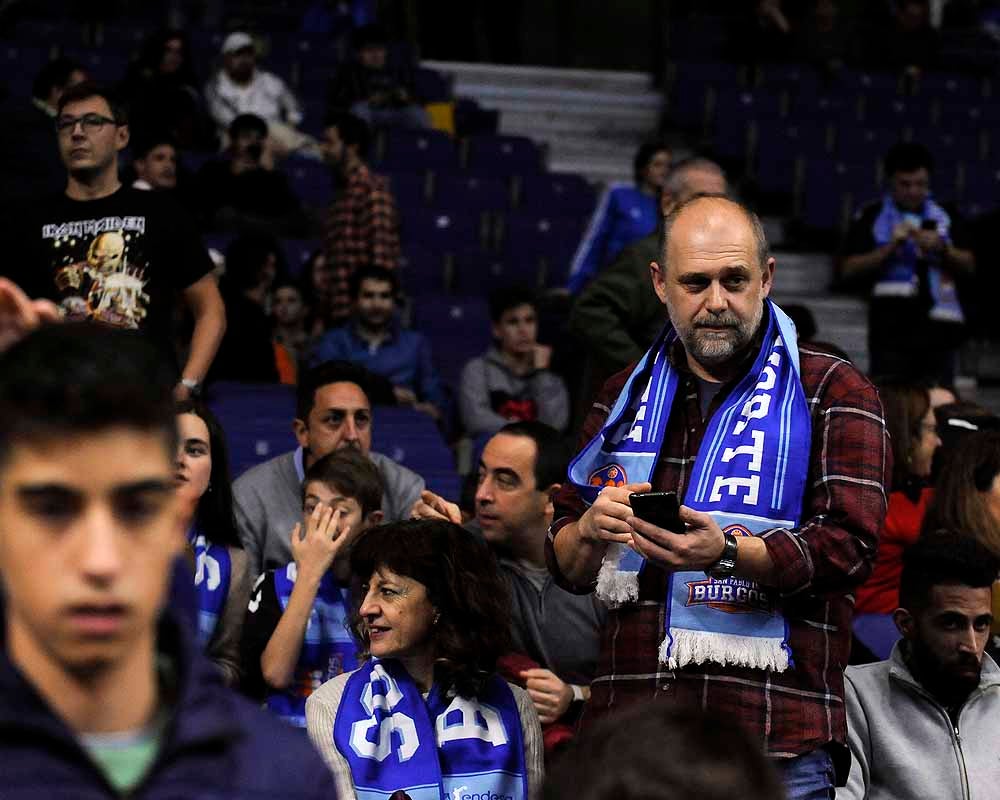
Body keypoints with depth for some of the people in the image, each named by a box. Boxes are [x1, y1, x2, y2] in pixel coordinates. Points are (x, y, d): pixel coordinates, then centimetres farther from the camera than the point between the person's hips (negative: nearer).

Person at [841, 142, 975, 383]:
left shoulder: (945, 217, 12)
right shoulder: (871, 218, 4)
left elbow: (968, 265, 11)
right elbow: (849, 269, -2)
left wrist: (941, 248, -8)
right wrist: (890, 247, -13)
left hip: (938, 328, 3)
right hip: (891, 329, -3)